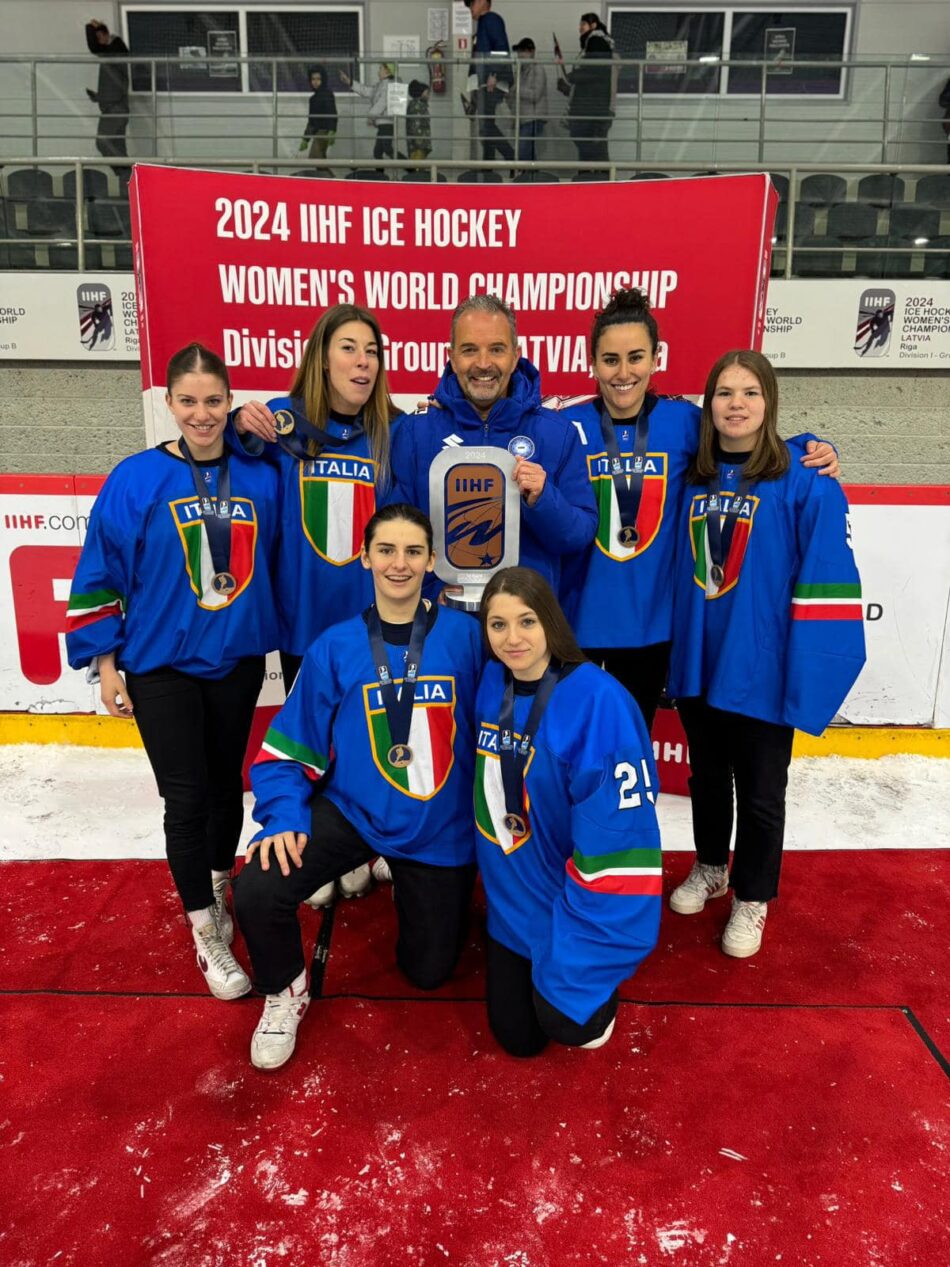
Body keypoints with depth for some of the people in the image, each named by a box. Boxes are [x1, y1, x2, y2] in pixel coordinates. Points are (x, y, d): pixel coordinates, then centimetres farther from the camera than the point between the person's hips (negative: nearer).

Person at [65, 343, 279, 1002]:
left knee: (227, 785, 17)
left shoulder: (260, 477, -3)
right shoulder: (136, 479, -9)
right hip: (161, 666, -3)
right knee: (186, 799, 1)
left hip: (238, 661, 3)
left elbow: (273, 559, 9)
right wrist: (105, 663, -4)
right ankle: (209, 936, 18)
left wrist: (267, 630, 10)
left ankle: (219, 892, 41)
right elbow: (101, 574, -4)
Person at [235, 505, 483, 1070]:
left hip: (442, 831, 0)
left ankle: (403, 882, 46)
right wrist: (285, 817, -19)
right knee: (257, 892, -24)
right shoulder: (335, 648, -10)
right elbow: (288, 749, -5)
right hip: (353, 813, 0)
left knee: (429, 970, 15)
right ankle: (285, 992, 9)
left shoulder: (466, 637, -14)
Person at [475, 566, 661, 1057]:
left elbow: (619, 831, -25)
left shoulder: (599, 702, -26)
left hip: (577, 898, -5)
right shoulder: (490, 685, -5)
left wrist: (579, 950, -23)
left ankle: (592, 982, 22)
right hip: (513, 897, 5)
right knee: (516, 1035, 12)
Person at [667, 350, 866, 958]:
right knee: (707, 778, 22)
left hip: (761, 669, -4)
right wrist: (676, 647, 10)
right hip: (697, 663, 5)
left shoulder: (806, 482, -12)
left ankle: (751, 899, 34)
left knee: (760, 791, 12)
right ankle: (710, 869, 45)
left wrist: (806, 671, -20)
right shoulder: (694, 480, 4)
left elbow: (826, 582, -16)